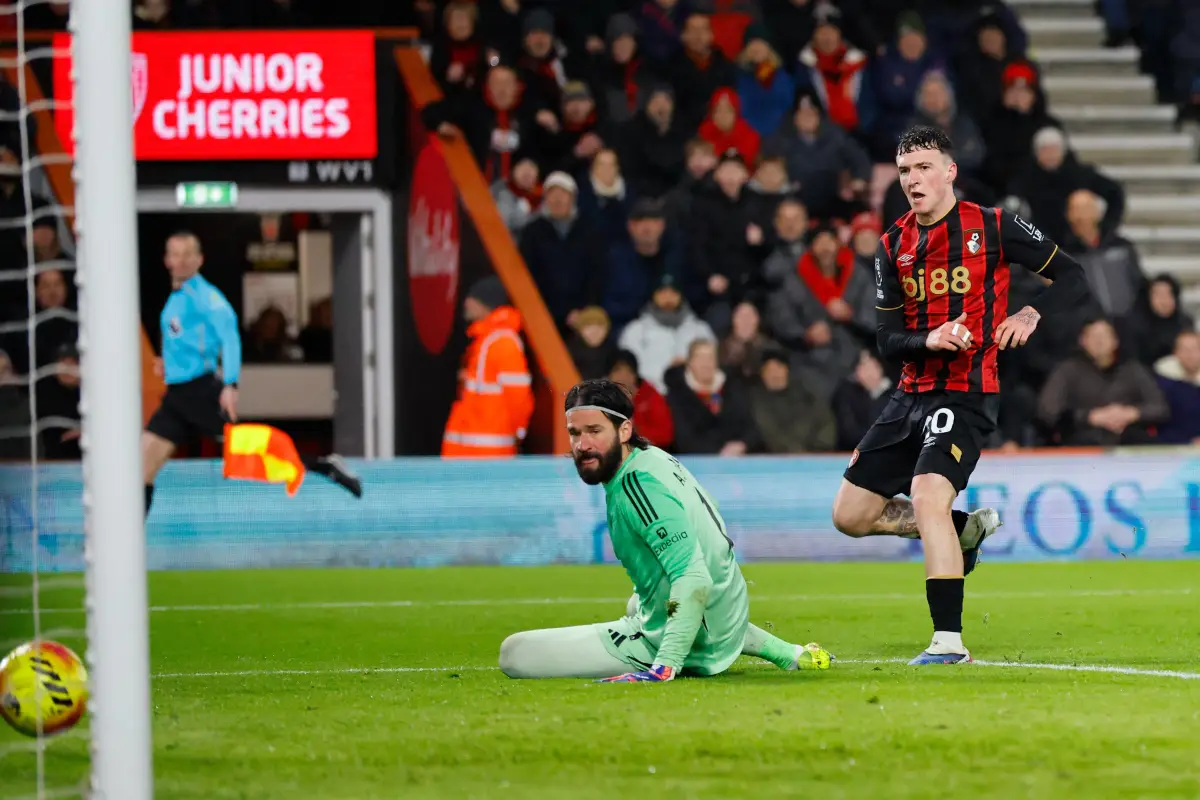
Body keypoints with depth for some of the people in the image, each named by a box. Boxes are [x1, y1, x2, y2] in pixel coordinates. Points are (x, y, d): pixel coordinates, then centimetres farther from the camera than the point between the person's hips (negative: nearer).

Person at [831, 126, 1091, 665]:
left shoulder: (992, 227, -3)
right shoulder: (894, 246, 9)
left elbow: (1073, 280, 0)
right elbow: (887, 341, 7)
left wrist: (1032, 313, -18)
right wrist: (928, 340, -15)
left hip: (967, 392, -6)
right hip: (912, 393, 6)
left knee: (928, 494, -27)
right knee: (850, 514, 5)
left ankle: (949, 640, -23)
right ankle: (966, 528, 24)